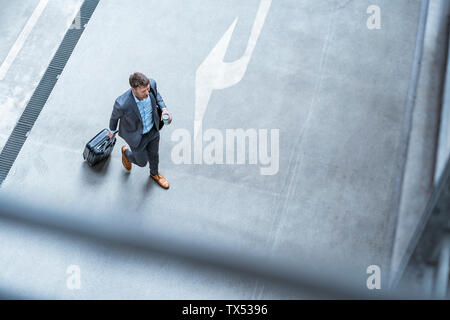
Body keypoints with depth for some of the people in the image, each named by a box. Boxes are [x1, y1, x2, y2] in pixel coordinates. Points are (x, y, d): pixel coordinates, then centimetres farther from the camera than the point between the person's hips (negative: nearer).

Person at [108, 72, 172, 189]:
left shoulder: (151, 83, -31)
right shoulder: (122, 104, -41)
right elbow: (115, 116, -16)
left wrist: (163, 108, -20)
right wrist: (112, 131, 5)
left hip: (153, 129, 4)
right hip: (136, 136, -4)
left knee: (154, 154, 30)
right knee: (142, 162, 22)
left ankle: (154, 173, 62)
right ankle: (126, 153, 56)